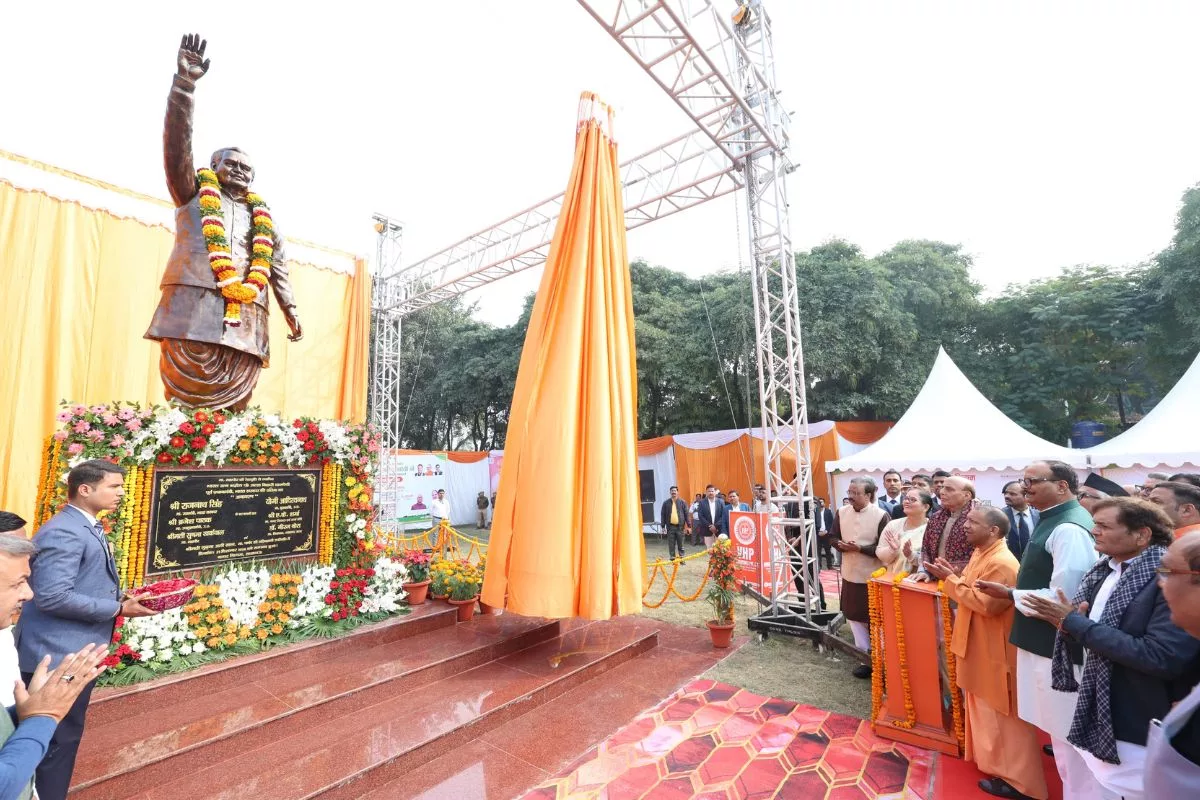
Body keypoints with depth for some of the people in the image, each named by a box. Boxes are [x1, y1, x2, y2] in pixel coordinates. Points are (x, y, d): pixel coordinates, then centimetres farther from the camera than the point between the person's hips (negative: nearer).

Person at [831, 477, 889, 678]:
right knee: (853, 616, 14)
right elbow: (834, 538, 5)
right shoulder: (842, 512, -1)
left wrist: (860, 548, -25)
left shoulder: (880, 516, -15)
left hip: (873, 577, -5)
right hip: (850, 574, 5)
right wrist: (841, 545, -16)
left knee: (874, 618, 10)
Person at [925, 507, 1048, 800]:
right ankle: (990, 756, 39)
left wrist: (951, 579, -22)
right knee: (985, 708, 23)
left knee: (1002, 714, 5)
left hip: (995, 650, -10)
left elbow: (986, 604, -28)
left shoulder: (1001, 563, -26)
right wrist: (952, 574, -3)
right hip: (979, 646, 10)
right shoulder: (981, 553, 6)